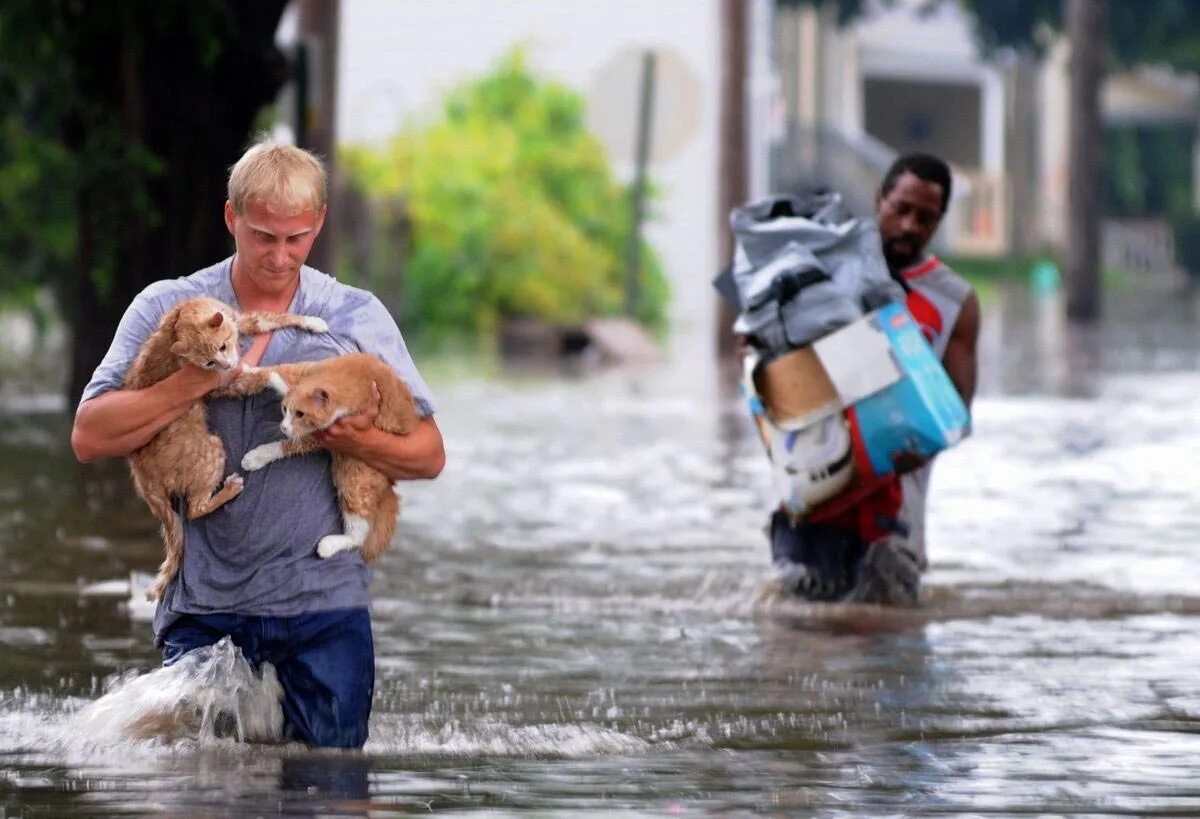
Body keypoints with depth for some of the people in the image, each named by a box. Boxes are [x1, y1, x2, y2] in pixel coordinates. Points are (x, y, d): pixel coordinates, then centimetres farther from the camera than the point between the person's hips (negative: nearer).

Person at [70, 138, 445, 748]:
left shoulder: (358, 318, 6)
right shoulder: (166, 310, 4)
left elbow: (428, 456, 7)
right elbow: (89, 438, -6)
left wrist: (360, 442, -14)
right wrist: (198, 381, -15)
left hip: (323, 605, 1)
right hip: (204, 610, -1)